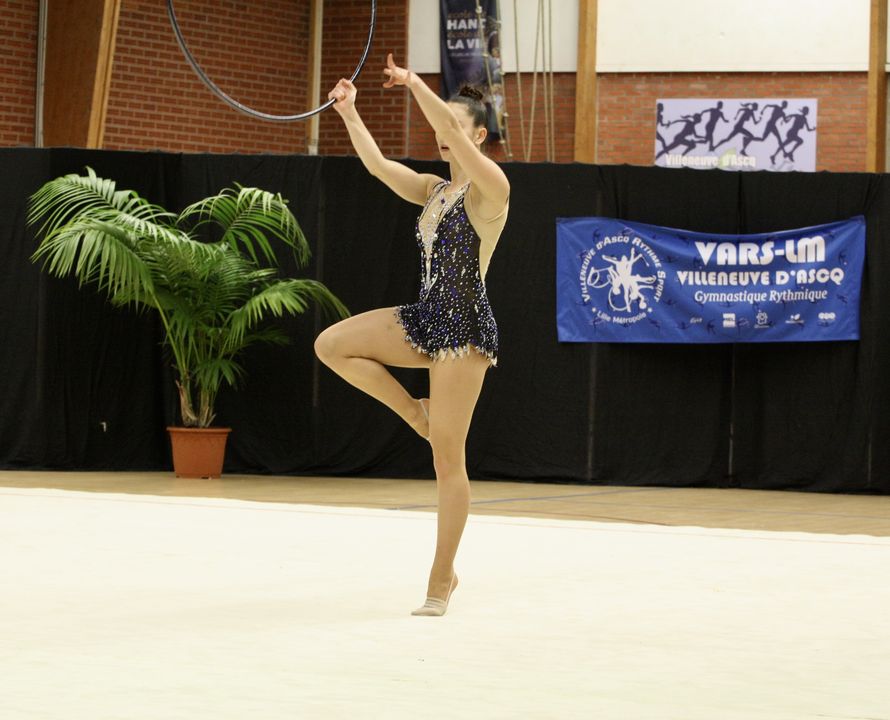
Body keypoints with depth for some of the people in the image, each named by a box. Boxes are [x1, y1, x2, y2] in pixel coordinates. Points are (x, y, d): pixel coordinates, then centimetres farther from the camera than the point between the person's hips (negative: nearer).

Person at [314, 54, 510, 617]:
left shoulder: (490, 189, -10)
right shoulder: (434, 191, 14)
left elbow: (457, 134, -26)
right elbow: (377, 164, 7)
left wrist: (416, 86, -28)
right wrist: (349, 115, 0)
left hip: (465, 328, -8)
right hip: (425, 320, 8)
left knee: (447, 459, -5)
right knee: (331, 344, -5)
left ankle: (443, 577, 4)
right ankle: (415, 413, 7)